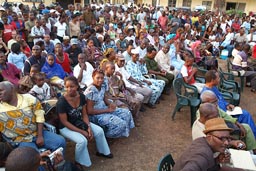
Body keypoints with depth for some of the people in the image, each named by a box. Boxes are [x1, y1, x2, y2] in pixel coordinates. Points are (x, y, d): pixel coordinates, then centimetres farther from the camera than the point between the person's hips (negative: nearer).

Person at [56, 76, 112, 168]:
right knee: (82, 140, -28)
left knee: (99, 131, -4)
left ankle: (102, 151, 24)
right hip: (66, 127, -6)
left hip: (79, 122, 6)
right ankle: (81, 163, 0)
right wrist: (82, 132, -22)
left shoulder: (81, 96, -10)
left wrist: (89, 127, -16)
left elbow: (84, 114, -1)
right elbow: (64, 122, -22)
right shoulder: (62, 102, -27)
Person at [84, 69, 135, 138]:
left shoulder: (103, 85, 0)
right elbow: (90, 111, -23)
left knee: (126, 113, 2)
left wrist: (110, 104, -7)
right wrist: (107, 110, -19)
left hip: (104, 109, 9)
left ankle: (124, 132, 20)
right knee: (120, 123, -20)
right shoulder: (91, 91, -24)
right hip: (95, 115, -8)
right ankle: (104, 136, 4)